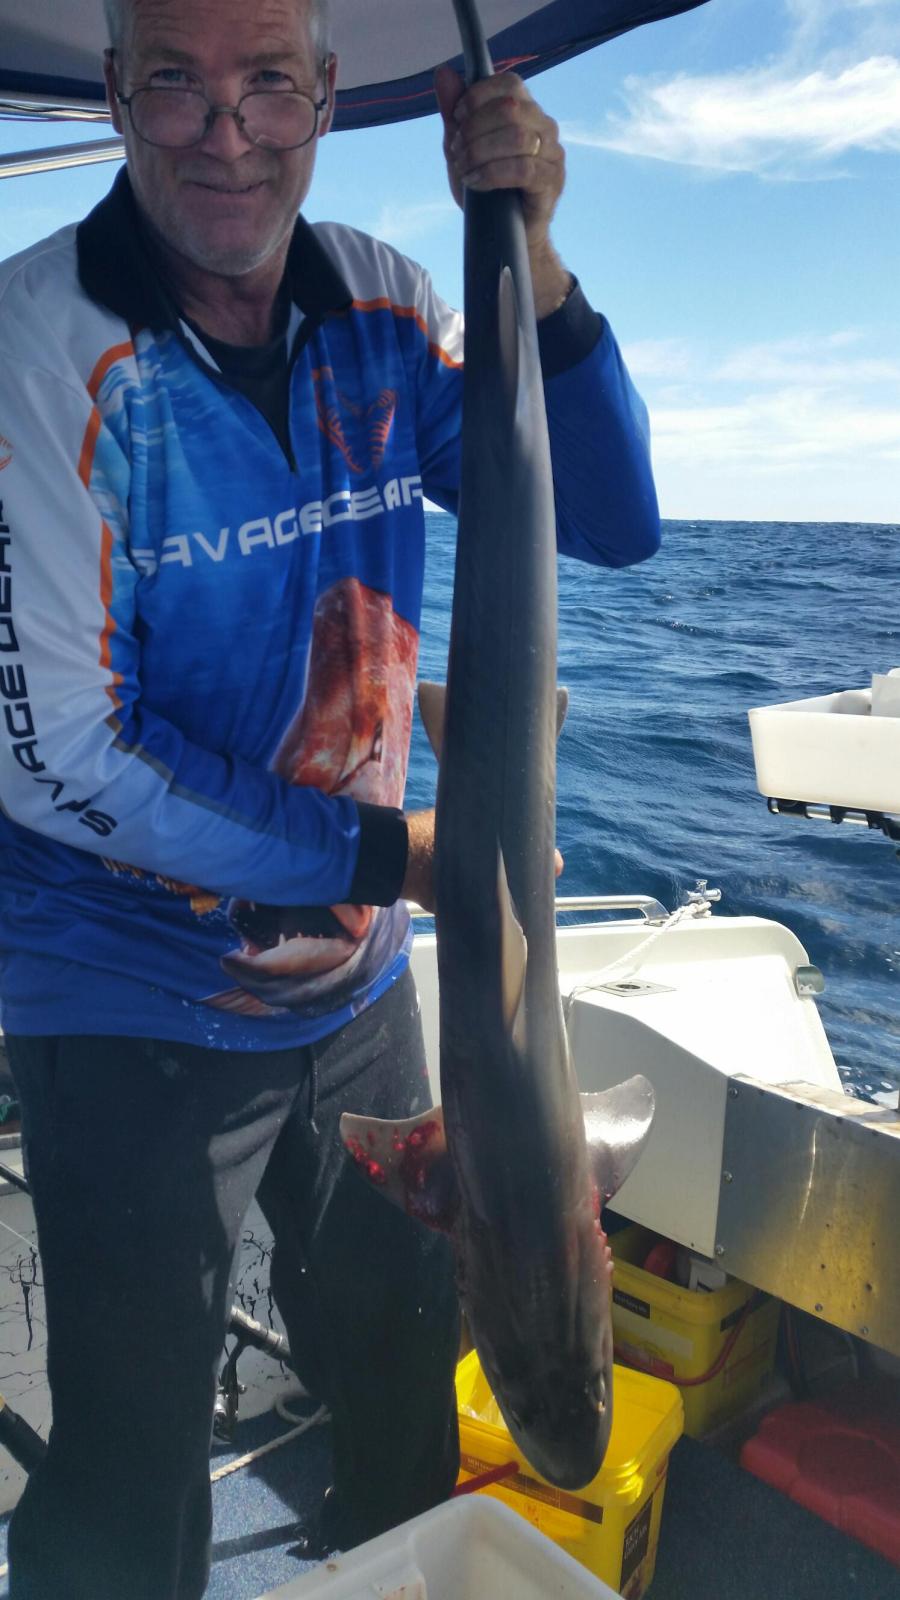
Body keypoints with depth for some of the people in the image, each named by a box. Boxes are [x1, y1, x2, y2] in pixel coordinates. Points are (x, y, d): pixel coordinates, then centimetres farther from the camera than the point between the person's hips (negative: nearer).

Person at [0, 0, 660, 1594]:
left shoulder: (383, 310, -2)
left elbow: (614, 523, -4)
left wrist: (527, 258, -19)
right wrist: (396, 854, -18)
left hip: (360, 983, 5)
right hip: (139, 1014, -4)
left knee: (403, 1375, 25)